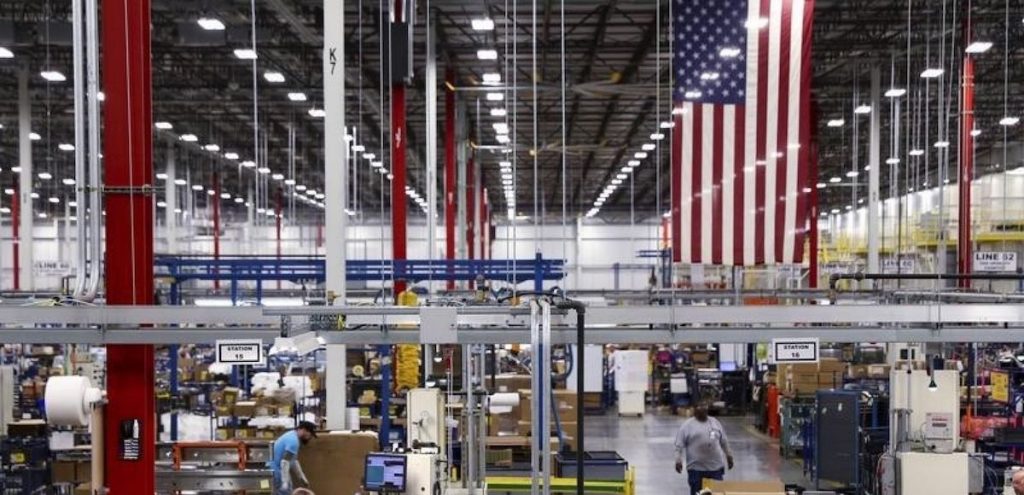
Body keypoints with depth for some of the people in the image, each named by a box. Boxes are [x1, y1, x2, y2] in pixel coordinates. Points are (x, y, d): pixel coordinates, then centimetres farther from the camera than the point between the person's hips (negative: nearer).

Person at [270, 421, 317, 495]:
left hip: (275, 471, 11)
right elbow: (284, 462, -27)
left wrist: (303, 478, 24)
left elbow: (294, 461, 22)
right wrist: (285, 482, -30)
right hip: (276, 472, -11)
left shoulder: (292, 437, 14)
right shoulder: (293, 440, -19)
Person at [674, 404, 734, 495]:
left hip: (716, 467, 3)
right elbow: (679, 445, -5)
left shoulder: (715, 422, 10)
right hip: (696, 468, -3)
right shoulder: (687, 425, -3)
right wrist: (678, 461, -14)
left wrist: (729, 456, 17)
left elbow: (724, 441, 17)